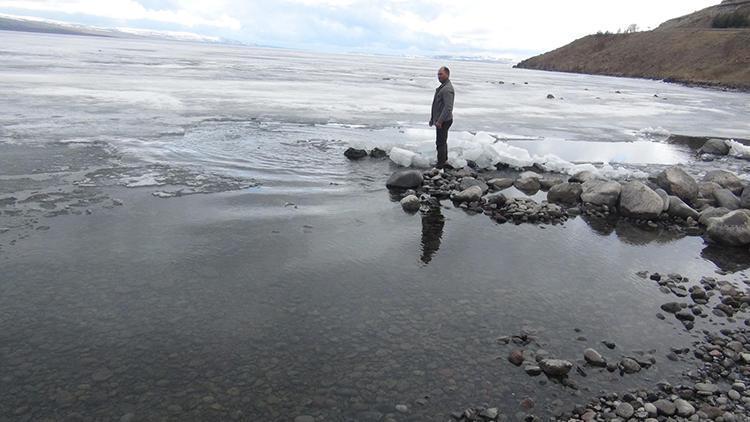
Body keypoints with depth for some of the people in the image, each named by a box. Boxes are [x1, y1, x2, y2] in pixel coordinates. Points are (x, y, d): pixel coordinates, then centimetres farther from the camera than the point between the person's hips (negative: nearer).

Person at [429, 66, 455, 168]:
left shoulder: (447, 89, -19)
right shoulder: (442, 87, 15)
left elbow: (448, 107, -26)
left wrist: (440, 121, -27)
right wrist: (432, 118, 22)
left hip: (443, 121, -11)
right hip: (440, 119, 11)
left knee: (441, 143, -8)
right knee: (442, 142, 20)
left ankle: (440, 165, -4)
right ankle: (444, 161, 32)